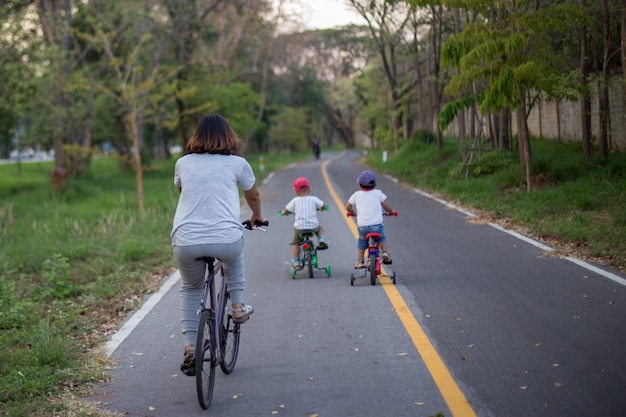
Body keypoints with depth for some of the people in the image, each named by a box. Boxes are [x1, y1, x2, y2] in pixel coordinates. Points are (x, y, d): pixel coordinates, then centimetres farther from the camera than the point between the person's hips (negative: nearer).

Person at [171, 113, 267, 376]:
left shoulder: (183, 163, 16)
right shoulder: (237, 164, 10)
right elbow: (253, 196, 27)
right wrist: (257, 217, 49)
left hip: (185, 243, 1)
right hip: (226, 240, -1)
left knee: (190, 289, 26)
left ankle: (190, 348, 14)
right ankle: (238, 307, 34)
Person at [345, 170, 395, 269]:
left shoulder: (357, 195, 9)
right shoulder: (378, 193, 7)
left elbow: (348, 207, 18)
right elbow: (386, 206, 8)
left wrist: (353, 213, 38)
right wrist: (391, 212, 29)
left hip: (362, 226, 1)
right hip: (377, 225, -1)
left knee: (362, 241, 27)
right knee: (382, 238, 29)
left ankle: (359, 261, 23)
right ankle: (385, 253, 12)